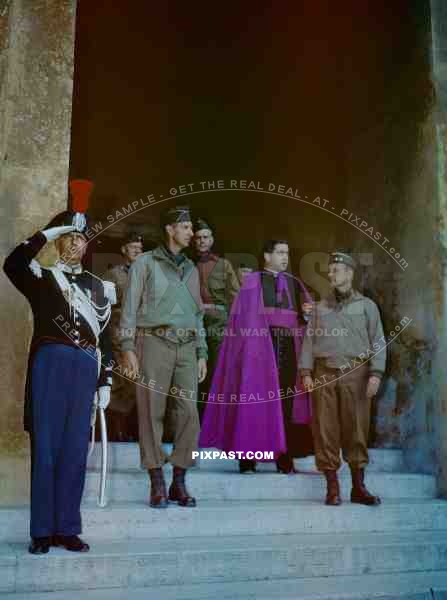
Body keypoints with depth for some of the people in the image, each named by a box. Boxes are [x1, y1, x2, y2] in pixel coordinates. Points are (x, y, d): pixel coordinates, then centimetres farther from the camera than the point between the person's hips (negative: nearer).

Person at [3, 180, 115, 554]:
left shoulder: (99, 288, 15)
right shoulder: (43, 278, 7)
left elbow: (105, 339, 14)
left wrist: (105, 383, 8)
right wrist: (46, 233, -12)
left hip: (86, 370, 3)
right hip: (49, 366, -3)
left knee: (75, 450, 5)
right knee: (45, 447, 0)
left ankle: (67, 528, 14)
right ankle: (42, 531, 9)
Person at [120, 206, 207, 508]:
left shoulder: (191, 269, 21)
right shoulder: (146, 263, 7)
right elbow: (130, 306, 2)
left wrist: (202, 353, 14)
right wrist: (128, 347, -7)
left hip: (186, 347, 4)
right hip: (154, 342, -4)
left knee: (189, 412, -3)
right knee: (152, 412, -3)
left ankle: (179, 482, 6)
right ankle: (157, 484, 4)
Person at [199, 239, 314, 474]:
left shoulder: (293, 282, 19)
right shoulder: (253, 280, 6)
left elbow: (306, 311, 14)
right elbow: (246, 315, -3)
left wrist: (308, 311, -7)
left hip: (288, 344, 4)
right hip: (260, 343, -4)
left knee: (286, 399, 1)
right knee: (255, 398, -6)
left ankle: (284, 457, 4)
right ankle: (247, 455, -2)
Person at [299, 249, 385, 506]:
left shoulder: (366, 305, 10)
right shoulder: (321, 307, 16)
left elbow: (378, 342, 4)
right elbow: (309, 341, 12)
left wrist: (375, 374, -7)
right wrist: (306, 373, 1)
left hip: (355, 374, -2)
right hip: (324, 374, 2)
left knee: (357, 429, 0)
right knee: (326, 430, -1)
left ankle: (359, 487, 11)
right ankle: (332, 488, 8)